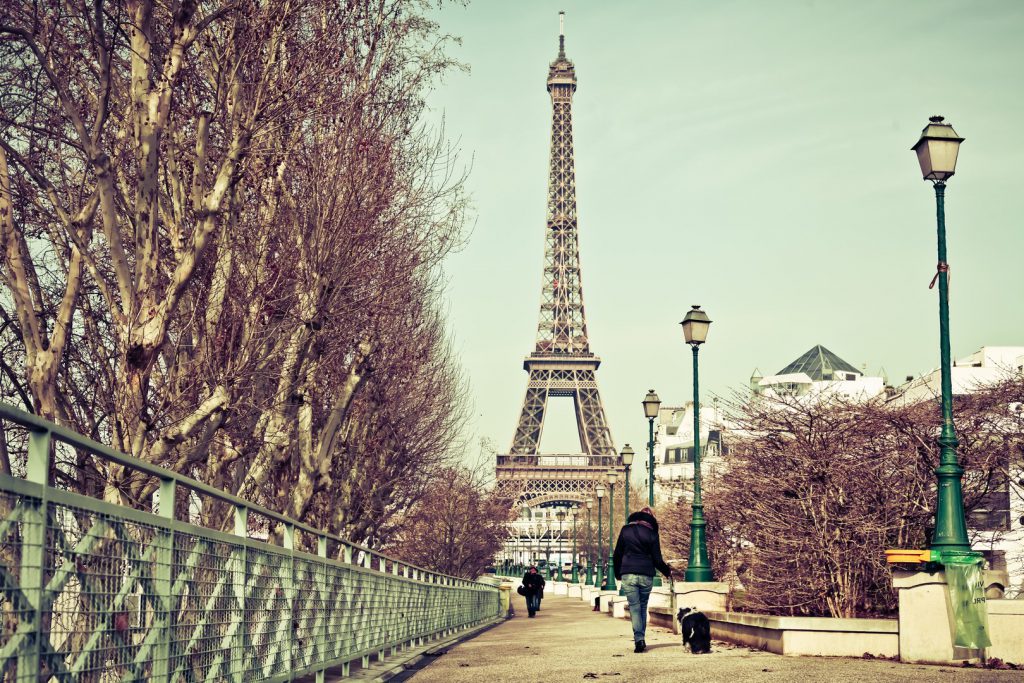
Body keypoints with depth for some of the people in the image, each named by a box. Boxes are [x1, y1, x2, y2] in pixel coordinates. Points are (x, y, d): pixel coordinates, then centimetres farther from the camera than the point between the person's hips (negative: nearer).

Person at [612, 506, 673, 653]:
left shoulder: (625, 531, 5)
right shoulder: (652, 534, 1)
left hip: (628, 575, 0)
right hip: (646, 575, 0)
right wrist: (667, 571, 18)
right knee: (643, 607, 14)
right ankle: (641, 639, 15)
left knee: (634, 607, 0)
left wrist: (617, 574, 21)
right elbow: (657, 560, 0)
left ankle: (639, 639, -14)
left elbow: (617, 555, 8)